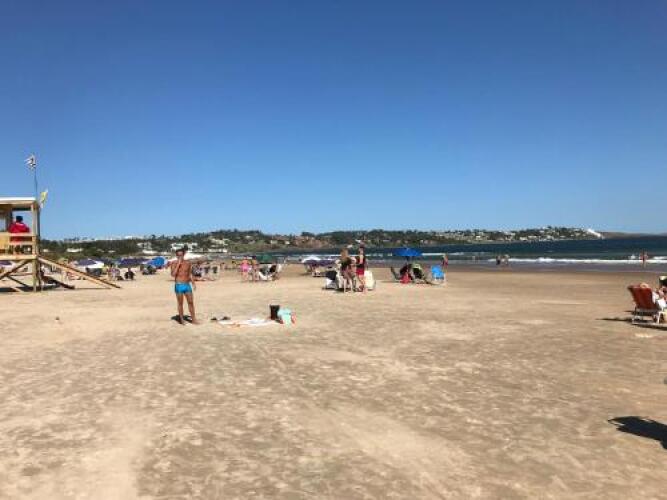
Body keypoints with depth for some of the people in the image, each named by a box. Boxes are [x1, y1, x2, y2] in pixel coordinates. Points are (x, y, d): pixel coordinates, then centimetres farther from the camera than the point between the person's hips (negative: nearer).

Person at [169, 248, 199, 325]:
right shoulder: (174, 263, -4)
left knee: (191, 302, 4)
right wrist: (178, 264, -18)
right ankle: (182, 319, 14)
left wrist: (193, 283, 8)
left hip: (187, 285, 3)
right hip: (178, 285, -3)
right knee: (180, 303, 4)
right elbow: (173, 275, -16)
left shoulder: (188, 263, 6)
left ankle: (193, 319, 11)